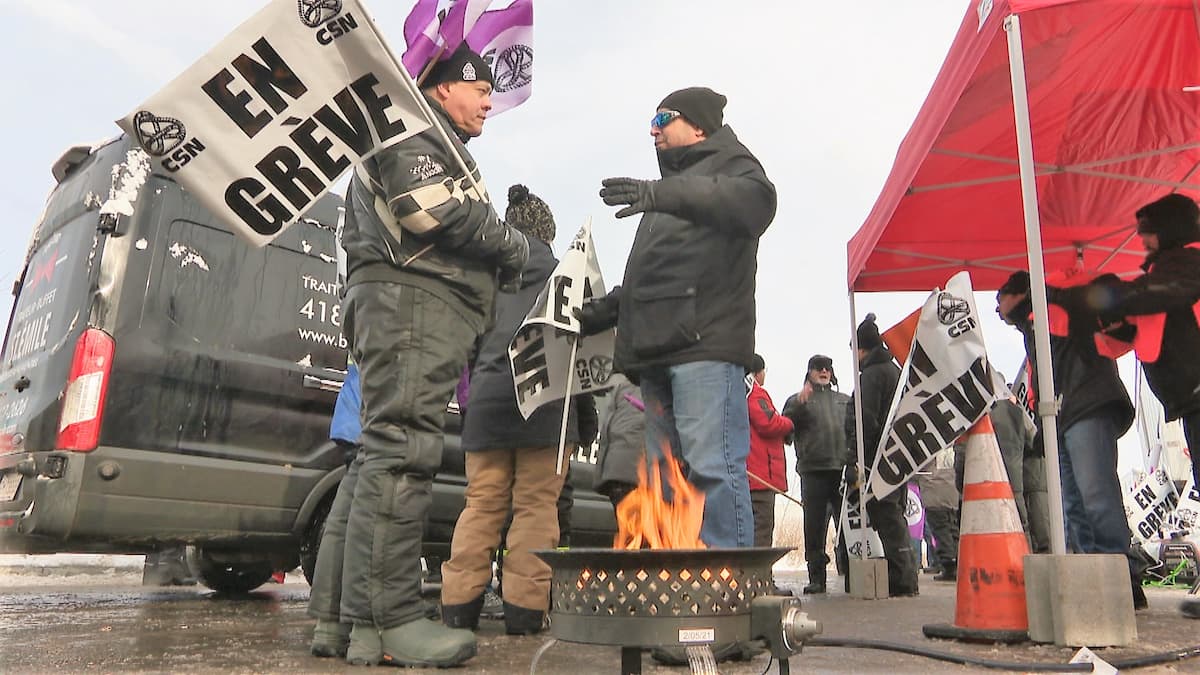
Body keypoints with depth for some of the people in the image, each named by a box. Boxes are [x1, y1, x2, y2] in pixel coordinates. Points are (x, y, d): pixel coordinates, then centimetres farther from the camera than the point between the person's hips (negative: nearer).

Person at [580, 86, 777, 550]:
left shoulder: (729, 164, 9)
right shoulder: (668, 193, 35)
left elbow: (755, 200, -18)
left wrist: (662, 194, -28)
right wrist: (600, 312, 24)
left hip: (706, 345, -9)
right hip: (657, 354, 9)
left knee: (712, 468, -15)